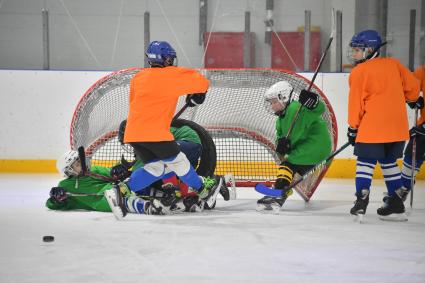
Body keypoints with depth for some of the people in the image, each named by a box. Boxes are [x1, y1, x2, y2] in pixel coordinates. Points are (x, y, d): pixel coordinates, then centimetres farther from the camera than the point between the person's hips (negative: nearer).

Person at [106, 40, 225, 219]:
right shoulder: (171, 76, -2)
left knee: (155, 167, 12)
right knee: (177, 161, 10)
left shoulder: (138, 77, 16)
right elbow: (202, 82, 1)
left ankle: (122, 190, -2)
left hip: (133, 131, 6)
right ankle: (202, 189, 27)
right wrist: (196, 96, 22)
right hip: (155, 132, -6)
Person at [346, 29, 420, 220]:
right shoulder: (393, 64, 10)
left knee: (366, 161, 0)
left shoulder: (359, 72, -3)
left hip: (372, 126, -6)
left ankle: (362, 198, -12)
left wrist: (353, 127, 5)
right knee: (389, 162, 16)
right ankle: (396, 203, 15)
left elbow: (356, 102, -3)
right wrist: (411, 99, 34)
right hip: (398, 125, 6)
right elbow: (412, 85, 13)